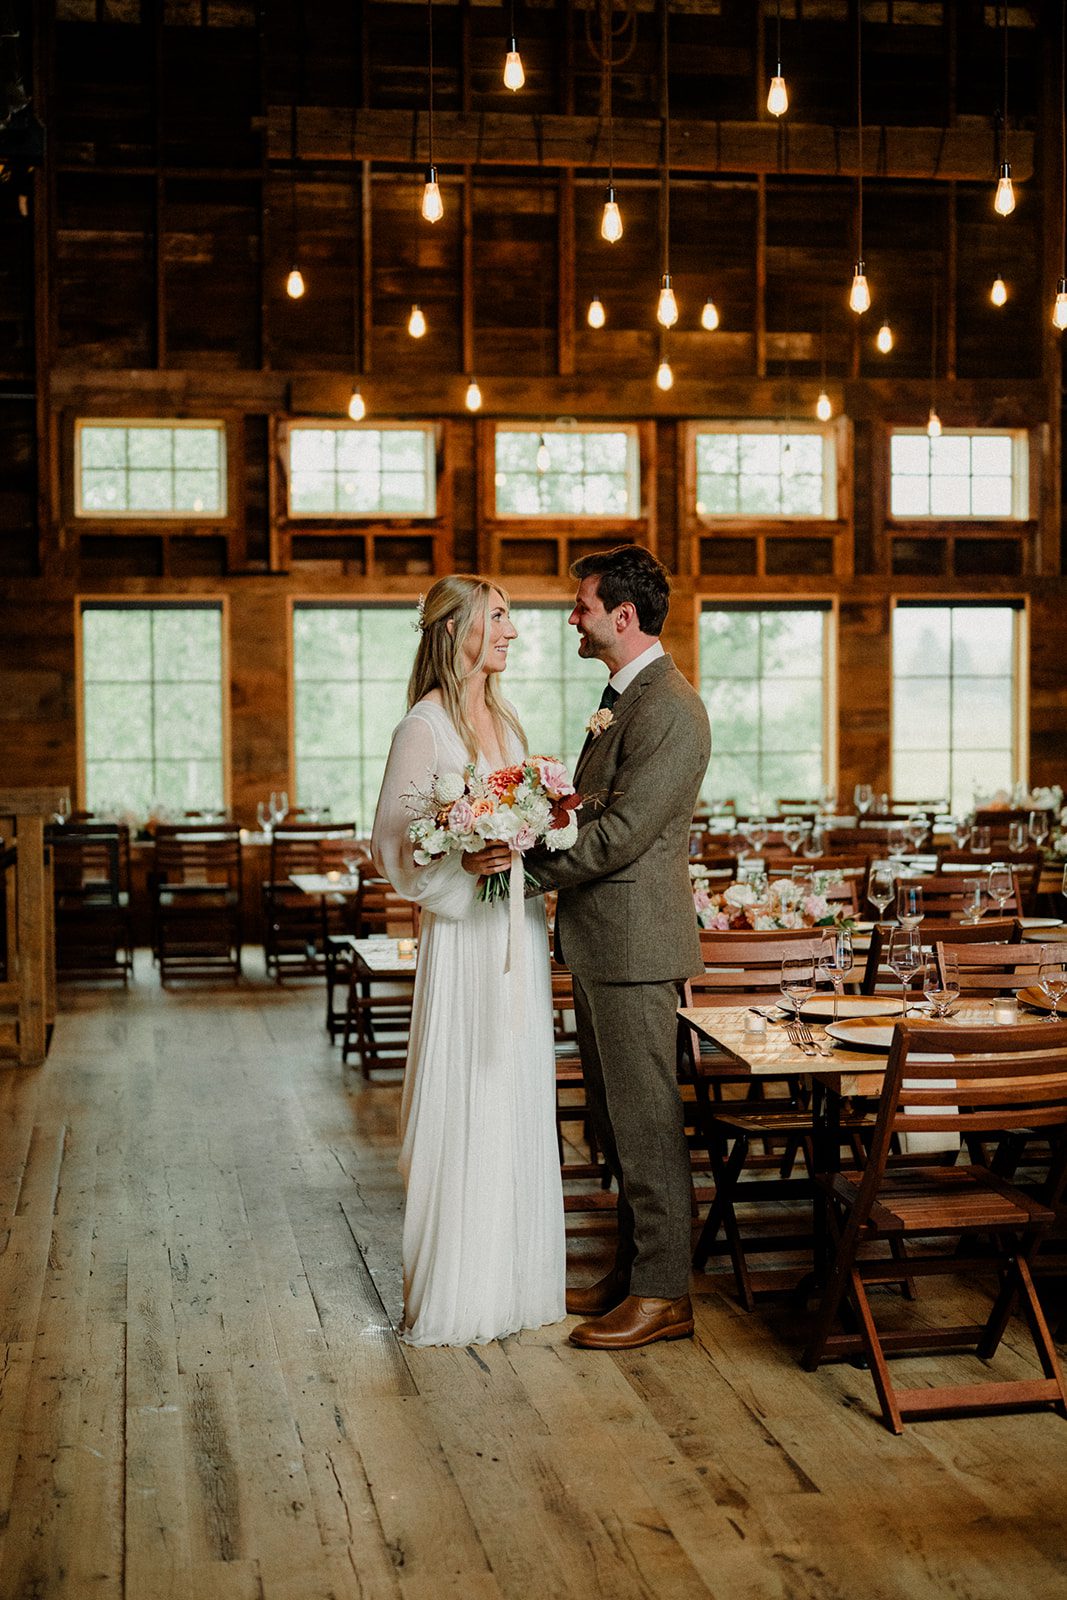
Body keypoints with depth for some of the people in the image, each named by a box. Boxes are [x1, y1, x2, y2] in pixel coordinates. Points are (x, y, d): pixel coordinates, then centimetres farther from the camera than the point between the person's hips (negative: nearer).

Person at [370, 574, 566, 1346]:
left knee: (521, 1103, 12)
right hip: (464, 935, -8)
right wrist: (465, 866, -26)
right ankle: (453, 1293, 9)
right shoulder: (426, 726, -11)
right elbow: (394, 846, -13)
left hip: (520, 932, 8)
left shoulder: (504, 719, 14)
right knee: (466, 1107, -2)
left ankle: (515, 1276, 24)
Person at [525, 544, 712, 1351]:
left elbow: (619, 834, -22)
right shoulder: (622, 696, 16)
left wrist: (527, 859, -13)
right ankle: (633, 1267, 28)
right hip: (598, 940, 10)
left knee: (646, 1119, -2)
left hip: (634, 943, -10)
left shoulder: (670, 710, -17)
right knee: (615, 1117, 17)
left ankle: (665, 1292, 8)